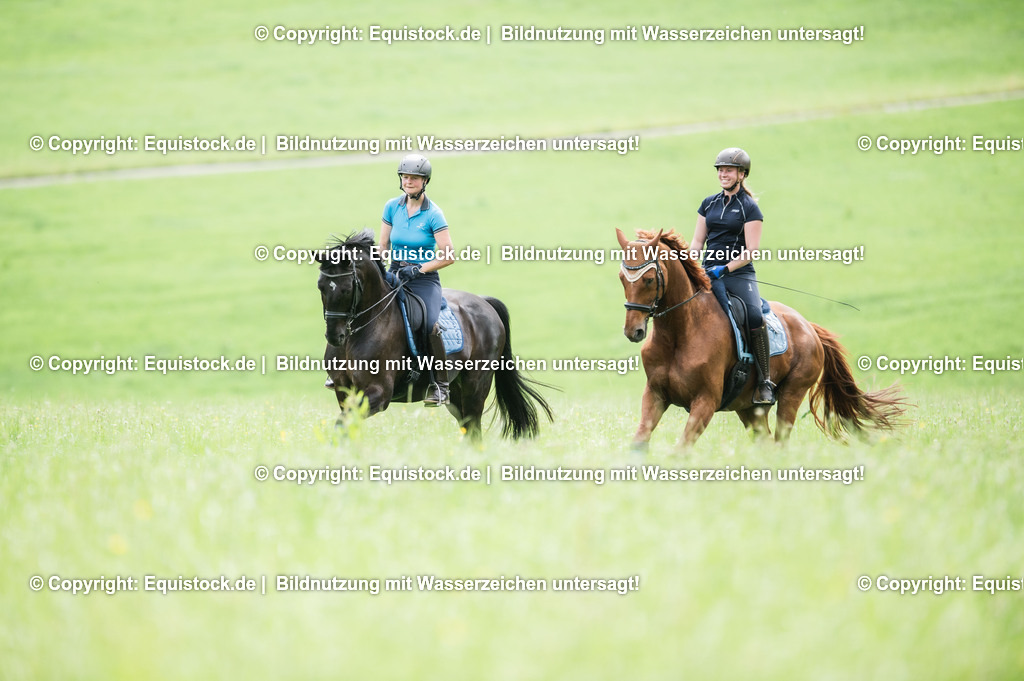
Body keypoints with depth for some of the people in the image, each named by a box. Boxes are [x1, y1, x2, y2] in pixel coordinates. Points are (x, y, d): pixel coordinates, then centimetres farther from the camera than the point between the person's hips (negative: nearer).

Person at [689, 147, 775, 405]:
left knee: (755, 317, -27)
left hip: (739, 274, -4)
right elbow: (697, 241, 17)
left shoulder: (750, 208, 1)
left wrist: (725, 269, -18)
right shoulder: (709, 204, 16)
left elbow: (751, 251, -6)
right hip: (709, 273, 4)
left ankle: (765, 381, -19)